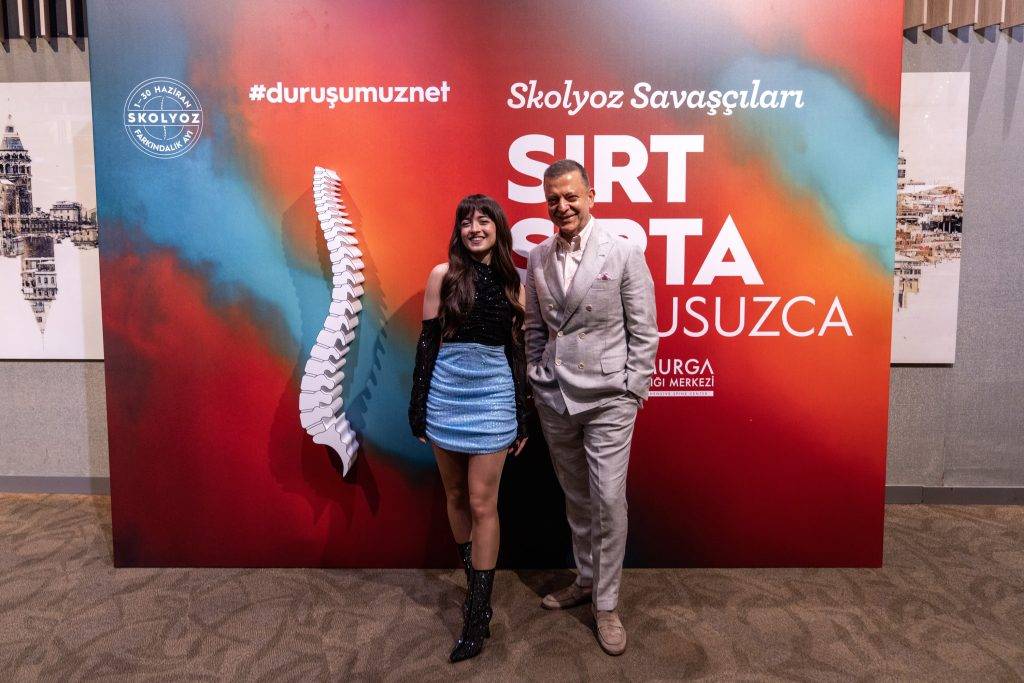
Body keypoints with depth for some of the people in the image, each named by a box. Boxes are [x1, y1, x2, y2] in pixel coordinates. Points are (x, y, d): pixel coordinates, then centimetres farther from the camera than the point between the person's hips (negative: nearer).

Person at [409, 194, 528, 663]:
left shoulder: (511, 282, 5)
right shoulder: (444, 275, 0)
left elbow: (516, 351, 8)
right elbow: (427, 342, 1)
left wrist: (522, 417, 6)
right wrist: (417, 407, -3)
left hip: (493, 397, 0)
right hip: (446, 394, 1)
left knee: (482, 504, 0)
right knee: (456, 496, 12)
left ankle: (478, 615, 10)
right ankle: (474, 582, 32)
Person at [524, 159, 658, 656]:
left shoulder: (624, 253, -6)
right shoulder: (537, 258, 6)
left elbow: (643, 331, -4)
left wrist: (633, 391, -7)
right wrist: (536, 381, 8)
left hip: (607, 398, -4)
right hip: (554, 398, 4)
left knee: (608, 501, -2)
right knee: (575, 498, 17)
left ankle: (606, 605, 15)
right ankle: (586, 580, 35)